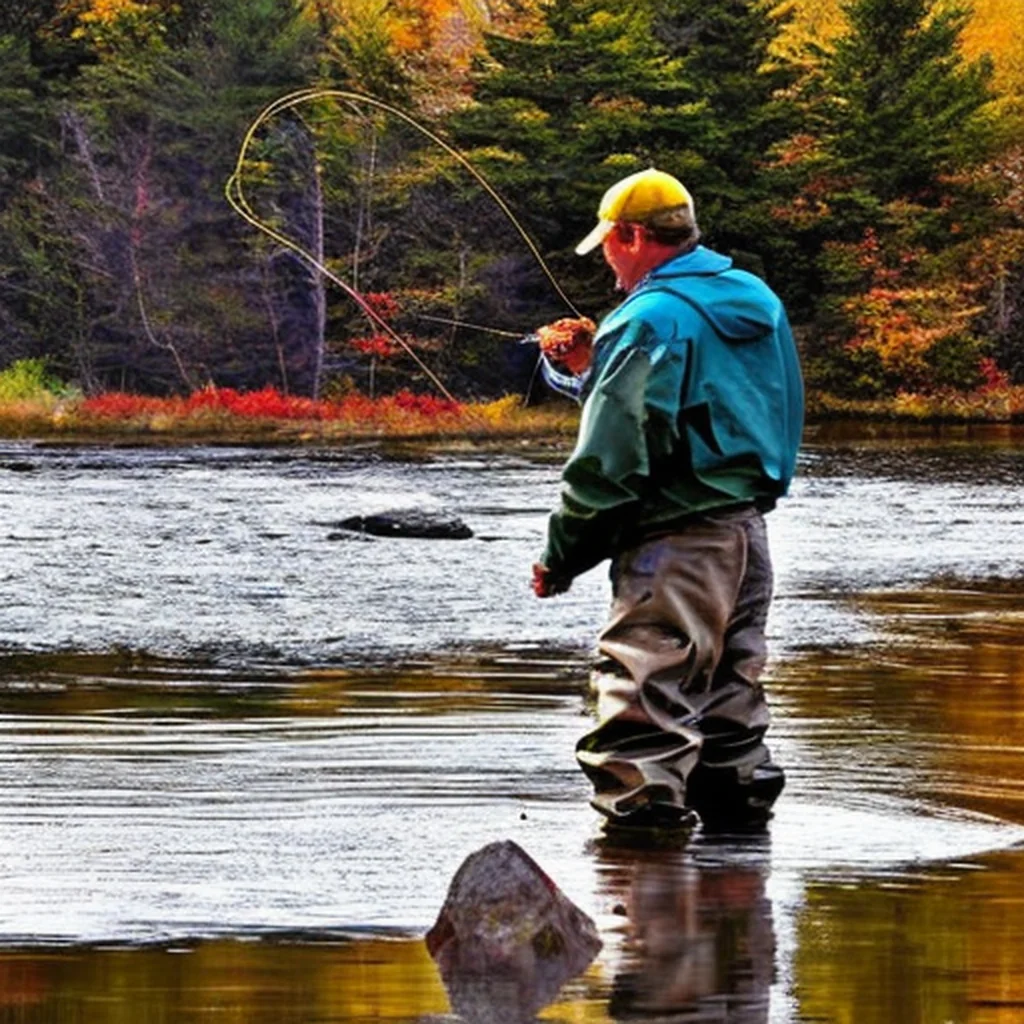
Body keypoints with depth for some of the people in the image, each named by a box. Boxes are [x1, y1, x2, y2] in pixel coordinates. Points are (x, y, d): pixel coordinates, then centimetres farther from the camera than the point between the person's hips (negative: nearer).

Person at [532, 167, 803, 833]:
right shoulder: (759, 303, 12)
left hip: (675, 541, -9)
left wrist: (562, 558, -7)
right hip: (749, 528, 9)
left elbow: (610, 456, -16)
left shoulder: (648, 321, -14)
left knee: (645, 695, -8)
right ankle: (739, 806, 23)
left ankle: (642, 814, -12)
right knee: (731, 686, 18)